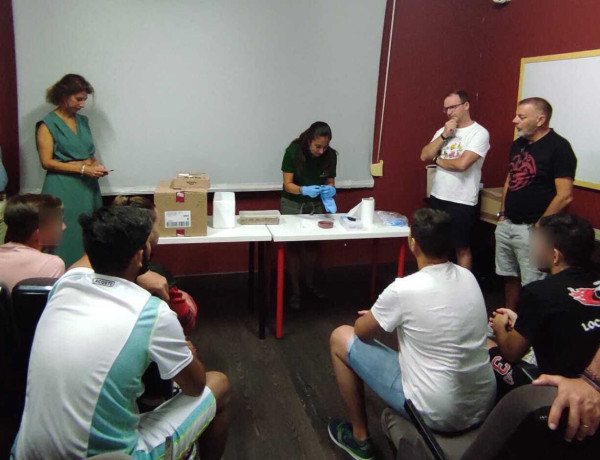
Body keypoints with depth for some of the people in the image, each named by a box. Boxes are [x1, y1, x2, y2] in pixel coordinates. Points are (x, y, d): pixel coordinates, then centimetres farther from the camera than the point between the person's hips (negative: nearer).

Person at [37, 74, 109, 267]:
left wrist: (96, 165, 0)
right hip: (64, 190, -6)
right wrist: (83, 169, -17)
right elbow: (47, 162, -11)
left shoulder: (83, 121, 13)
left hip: (88, 187, 6)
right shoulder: (48, 125, -5)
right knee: (68, 239, -4)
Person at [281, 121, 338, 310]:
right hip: (293, 203, -3)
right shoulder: (293, 151, -23)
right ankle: (295, 291, 11)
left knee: (312, 244, 12)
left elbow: (330, 181, -5)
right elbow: (288, 184, -22)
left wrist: (330, 190, -28)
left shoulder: (330, 155, -15)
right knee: (294, 246, 1)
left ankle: (310, 285, 30)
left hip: (316, 204, 3)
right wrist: (305, 190, -40)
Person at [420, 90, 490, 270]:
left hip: (462, 202, -6)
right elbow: (424, 156, 0)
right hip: (437, 197, 7)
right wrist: (444, 136, -9)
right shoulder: (443, 130, 10)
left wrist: (438, 160, -5)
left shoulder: (479, 133, -11)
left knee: (462, 249, 6)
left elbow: (462, 164, -22)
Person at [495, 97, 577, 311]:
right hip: (507, 225, 8)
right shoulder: (518, 144, 11)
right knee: (509, 277, 17)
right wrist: (502, 213, 14)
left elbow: (565, 196, -17)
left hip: (530, 229, -7)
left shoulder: (558, 147, -13)